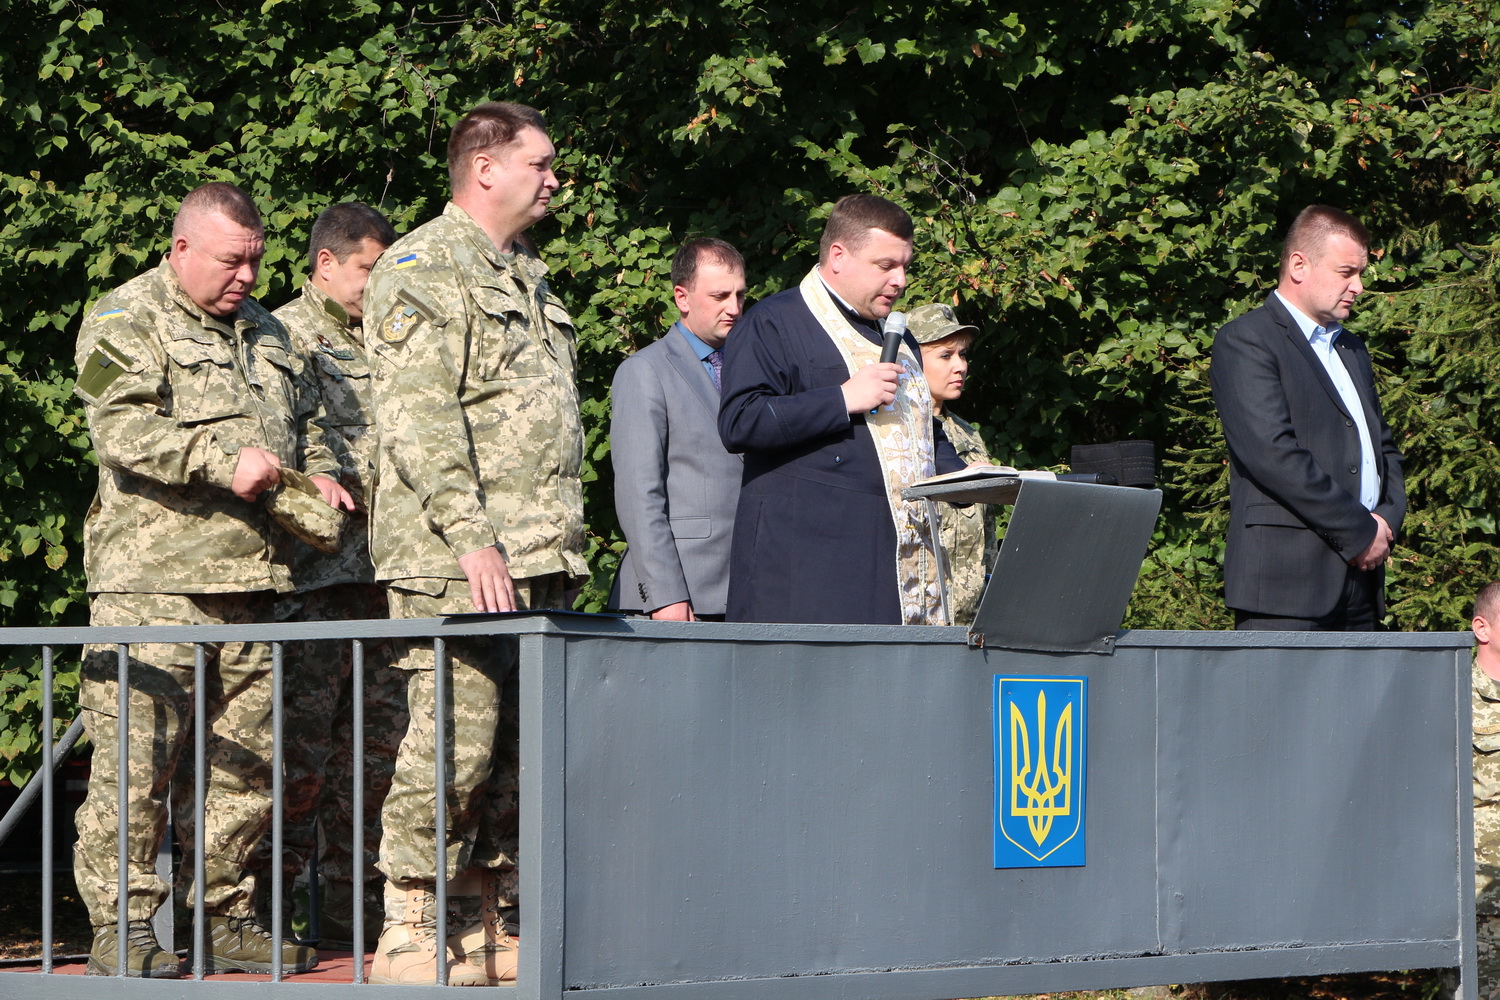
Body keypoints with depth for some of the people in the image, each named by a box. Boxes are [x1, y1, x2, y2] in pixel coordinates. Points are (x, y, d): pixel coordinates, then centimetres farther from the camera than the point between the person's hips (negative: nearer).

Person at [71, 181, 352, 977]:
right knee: (136, 759, -9)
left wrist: (319, 471, 10)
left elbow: (302, 420, 32)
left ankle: (227, 919, 15)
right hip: (154, 583, -7)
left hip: (249, 581, 7)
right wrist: (225, 461, -23)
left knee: (248, 759, 7)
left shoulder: (263, 330, 22)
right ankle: (118, 928, -5)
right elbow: (122, 426, -14)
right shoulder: (124, 321, -1)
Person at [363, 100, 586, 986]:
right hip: (459, 565, -8)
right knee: (452, 747, -10)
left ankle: (491, 929, 13)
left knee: (519, 757, 7)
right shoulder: (422, 268, -5)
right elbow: (420, 418, -15)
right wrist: (472, 536, -21)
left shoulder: (527, 279, 23)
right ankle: (413, 937, -5)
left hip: (541, 565, 8)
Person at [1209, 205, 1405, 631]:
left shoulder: (1352, 350, 25)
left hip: (1360, 578, 7)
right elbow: (1272, 453, -15)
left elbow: (1384, 446, 27)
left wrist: (1387, 518, 5)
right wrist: (1358, 531, -12)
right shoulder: (1245, 341, -4)